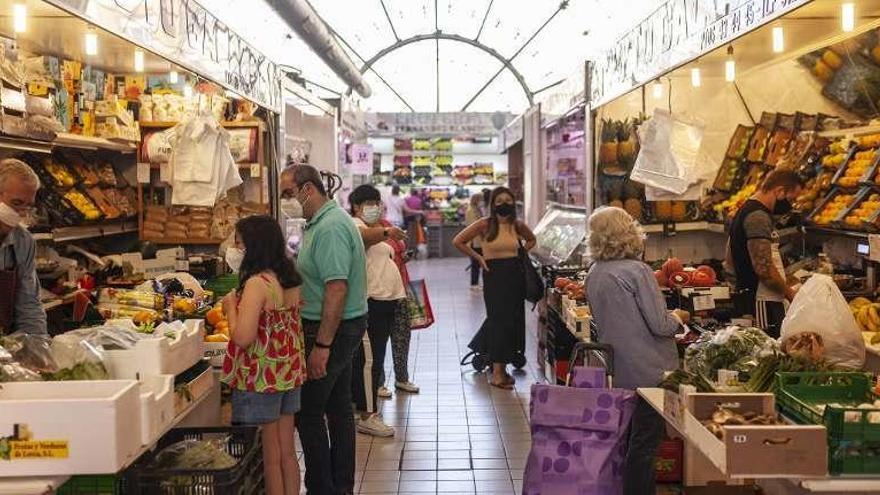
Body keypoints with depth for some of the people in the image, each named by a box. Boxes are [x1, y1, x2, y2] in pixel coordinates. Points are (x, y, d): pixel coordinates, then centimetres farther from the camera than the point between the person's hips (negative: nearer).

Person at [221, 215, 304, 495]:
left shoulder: (257, 284, -20)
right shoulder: (291, 280, 4)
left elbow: (243, 337, -26)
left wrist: (231, 307, -9)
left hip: (261, 378, -7)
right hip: (290, 375, 8)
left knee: (270, 458, 6)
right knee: (287, 453, 16)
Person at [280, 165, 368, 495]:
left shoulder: (331, 227, -20)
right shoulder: (322, 222, 13)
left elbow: (337, 289, -27)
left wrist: (322, 345, -26)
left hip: (332, 330, -10)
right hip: (344, 328, 10)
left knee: (309, 412, -2)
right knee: (339, 406, 16)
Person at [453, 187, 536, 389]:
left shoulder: (518, 225, 5)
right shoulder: (484, 224, -6)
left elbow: (531, 240, 26)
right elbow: (457, 241, -3)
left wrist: (520, 253, 10)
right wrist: (478, 257, -2)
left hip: (515, 275, 4)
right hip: (493, 275, -4)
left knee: (513, 320, 6)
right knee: (499, 319, -7)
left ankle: (502, 367, 20)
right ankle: (497, 372, -3)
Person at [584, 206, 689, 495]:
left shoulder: (594, 274, 4)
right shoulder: (637, 271, -19)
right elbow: (660, 325, -18)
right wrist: (678, 318, 4)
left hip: (617, 371, 7)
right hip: (648, 371, -7)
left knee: (629, 440, 19)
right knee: (645, 442, 3)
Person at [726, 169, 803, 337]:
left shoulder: (745, 211, 18)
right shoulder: (759, 217, -15)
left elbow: (730, 263, 24)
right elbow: (764, 268, -22)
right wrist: (790, 293, -7)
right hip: (762, 303, -10)